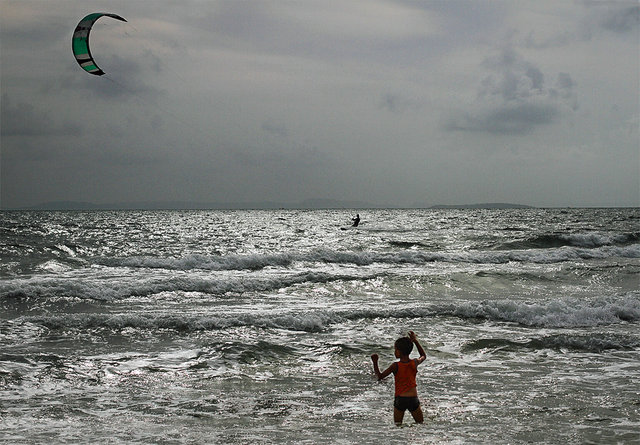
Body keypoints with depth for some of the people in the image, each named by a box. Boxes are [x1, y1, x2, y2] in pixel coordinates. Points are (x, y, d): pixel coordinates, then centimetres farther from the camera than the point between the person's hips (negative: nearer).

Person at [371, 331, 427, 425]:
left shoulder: (396, 366, -9)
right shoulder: (414, 363, 0)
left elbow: (379, 376, -4)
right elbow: (424, 356, 23)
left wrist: (375, 363, 1)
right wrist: (415, 341, 22)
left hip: (400, 399, -2)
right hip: (413, 399, 2)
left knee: (397, 425, 8)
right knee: (421, 424, 12)